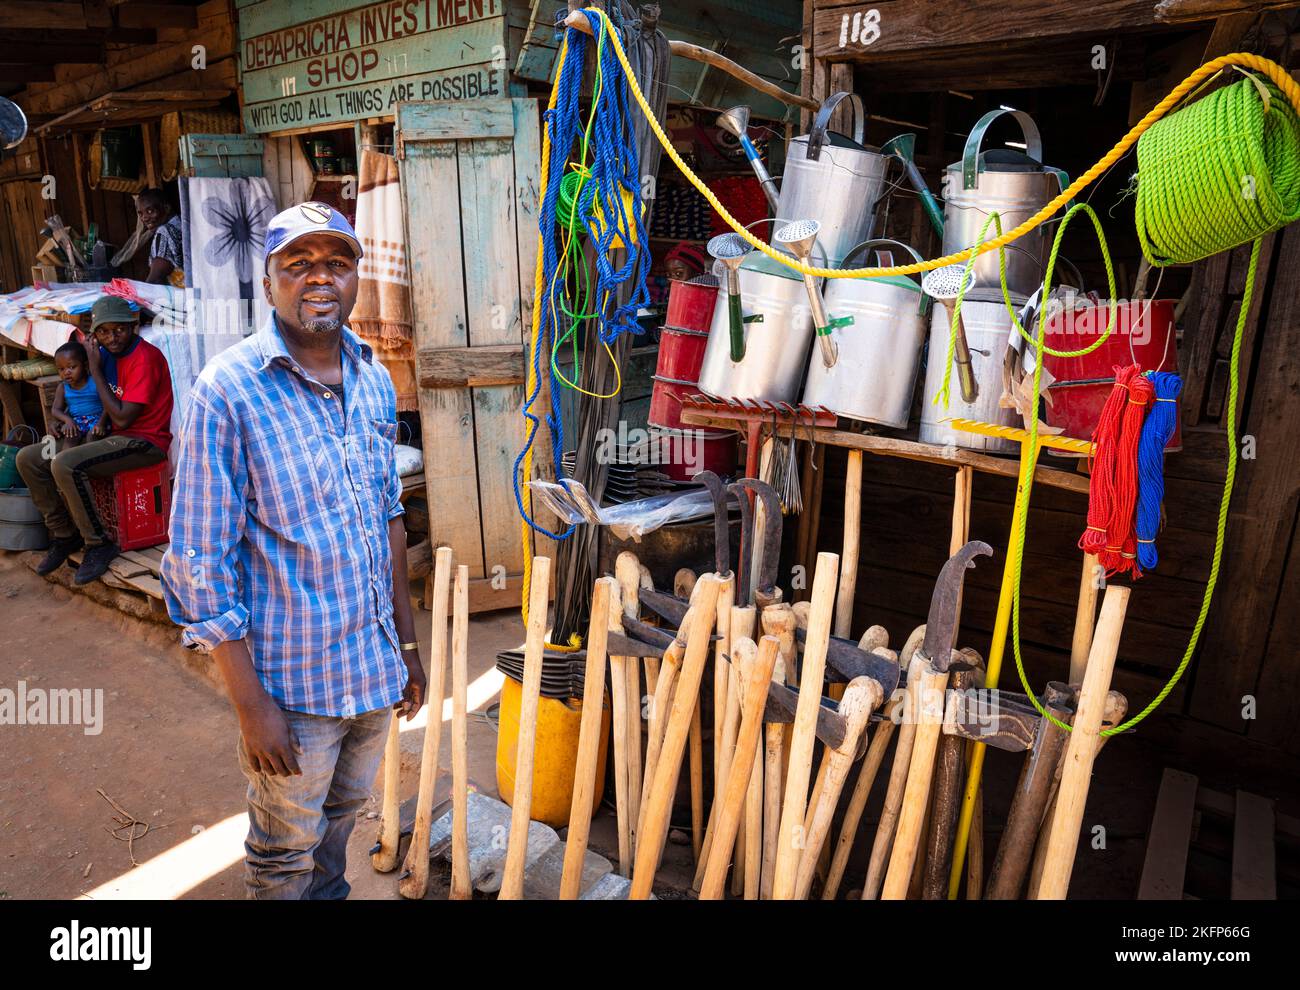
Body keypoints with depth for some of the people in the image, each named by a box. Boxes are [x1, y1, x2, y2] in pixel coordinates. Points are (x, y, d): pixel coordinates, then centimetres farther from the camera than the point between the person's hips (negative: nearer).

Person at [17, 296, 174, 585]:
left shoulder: (145, 357, -17)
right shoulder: (108, 354, 9)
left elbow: (122, 418, -19)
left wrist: (96, 370, -12)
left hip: (145, 442, -9)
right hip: (115, 437, 9)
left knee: (65, 464, -29)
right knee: (28, 458, 5)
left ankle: (99, 545, -14)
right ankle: (64, 534, 13)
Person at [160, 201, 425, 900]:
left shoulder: (374, 379, 2)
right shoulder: (228, 391, -17)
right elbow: (200, 564, -15)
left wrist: (407, 642, 11)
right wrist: (251, 704, -15)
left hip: (374, 661, 6)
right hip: (292, 680, -5)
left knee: (344, 810, 27)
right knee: (286, 852, 16)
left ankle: (327, 892, 52)